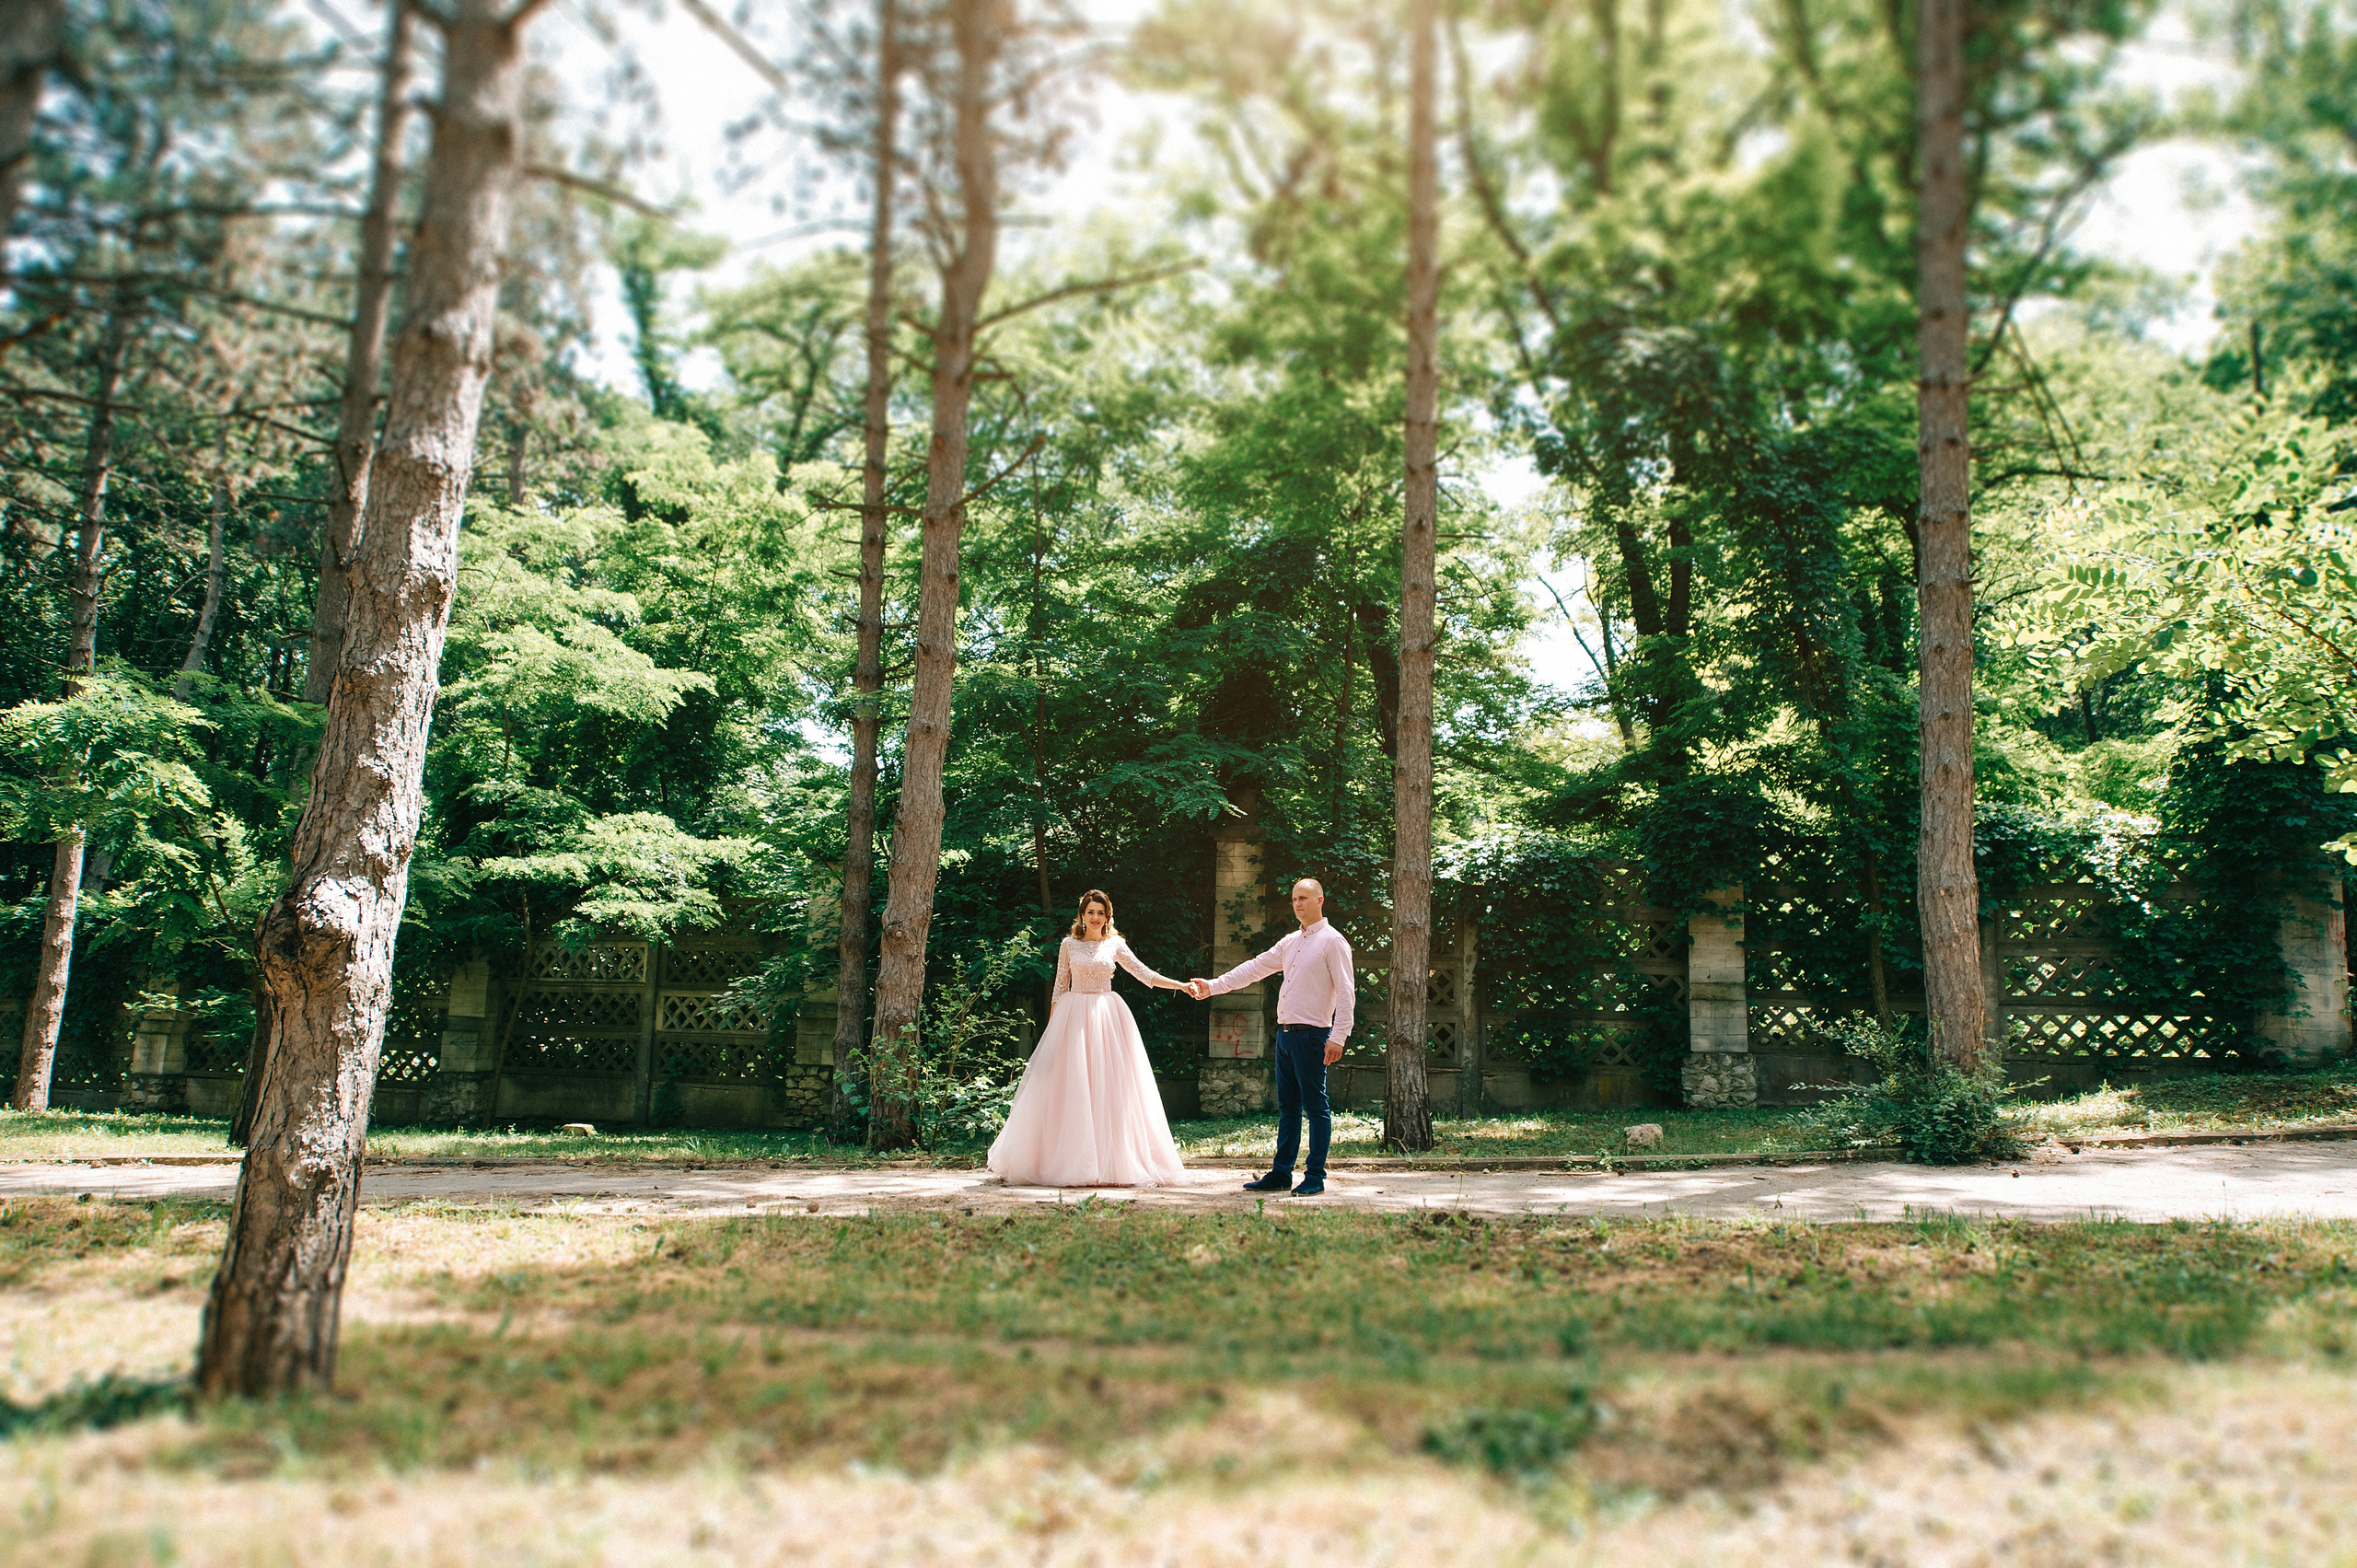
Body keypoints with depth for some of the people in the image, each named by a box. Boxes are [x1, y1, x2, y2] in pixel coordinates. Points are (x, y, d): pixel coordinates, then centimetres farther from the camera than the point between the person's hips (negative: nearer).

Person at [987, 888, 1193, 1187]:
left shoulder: (1114, 945, 8)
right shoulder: (1069, 945, 6)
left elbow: (1144, 974, 5)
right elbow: (1060, 987, 8)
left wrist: (1181, 985, -5)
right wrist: (1052, 1025, 4)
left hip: (1107, 1017, 1)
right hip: (1073, 1017, -1)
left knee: (1109, 1087, -3)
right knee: (1070, 1088, -4)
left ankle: (1112, 1161, 0)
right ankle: (1069, 1162, -1)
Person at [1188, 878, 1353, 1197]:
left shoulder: (1332, 941, -6)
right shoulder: (1290, 942, 17)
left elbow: (1346, 992, -11)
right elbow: (1254, 968, 18)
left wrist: (1338, 1038, -17)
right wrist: (1213, 986, 11)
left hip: (1311, 1035, -8)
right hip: (1285, 1033, 8)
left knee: (1315, 1106, -3)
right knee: (1287, 1108, 11)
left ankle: (1315, 1178, 3)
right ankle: (1281, 1174, 16)